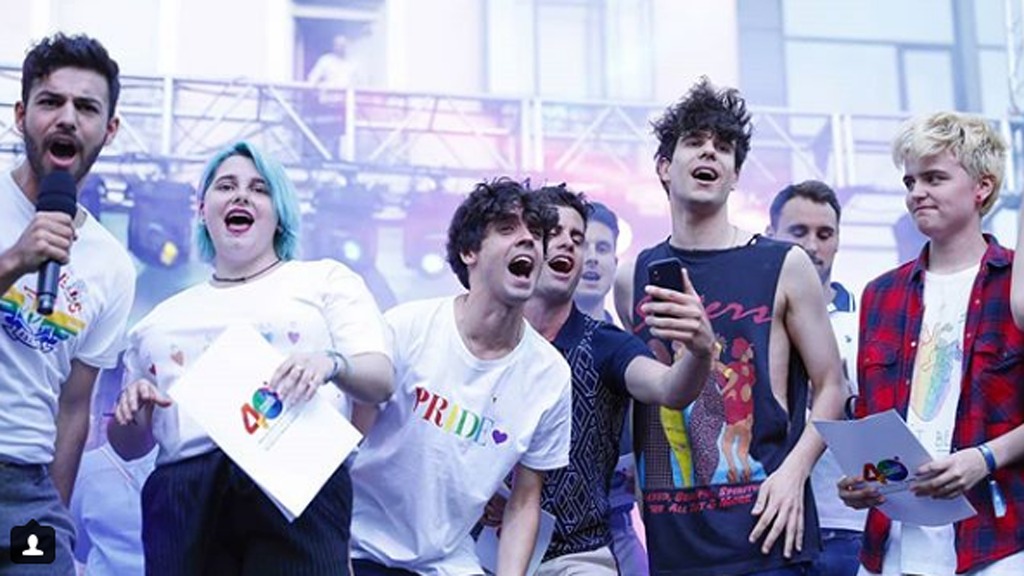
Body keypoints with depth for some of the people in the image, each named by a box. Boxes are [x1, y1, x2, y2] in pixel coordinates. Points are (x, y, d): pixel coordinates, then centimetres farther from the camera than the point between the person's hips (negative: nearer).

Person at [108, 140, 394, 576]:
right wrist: (132, 414, 2)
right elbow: (129, 446, 25)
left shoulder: (326, 279, 15)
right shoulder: (163, 318, 25)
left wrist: (331, 364, -21)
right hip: (182, 498, 3)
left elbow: (380, 381, 1)